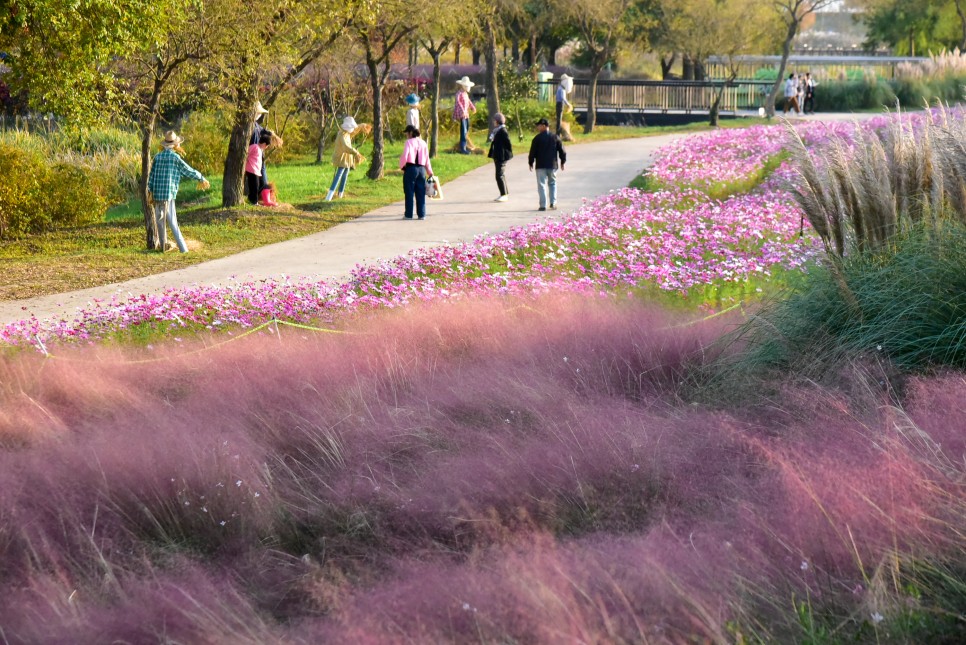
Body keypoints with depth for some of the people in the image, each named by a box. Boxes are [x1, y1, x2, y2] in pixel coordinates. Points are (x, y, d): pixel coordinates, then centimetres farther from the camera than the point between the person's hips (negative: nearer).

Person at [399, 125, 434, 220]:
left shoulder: (409, 142, -7)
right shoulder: (423, 143, 10)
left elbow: (404, 156, -14)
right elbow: (427, 159, 14)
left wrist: (402, 167, 3)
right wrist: (430, 172, 21)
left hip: (410, 168, -5)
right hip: (421, 169, 5)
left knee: (409, 192, 1)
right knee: (420, 193, 9)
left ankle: (408, 215, 3)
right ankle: (421, 214, 9)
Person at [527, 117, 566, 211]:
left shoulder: (537, 138, -7)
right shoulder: (555, 137, 5)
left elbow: (532, 152, -5)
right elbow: (562, 151, 7)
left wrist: (531, 163, 7)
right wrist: (562, 162, 18)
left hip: (541, 165, -3)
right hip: (552, 165, 3)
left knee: (542, 185, 0)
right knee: (552, 183, 17)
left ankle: (543, 205, -6)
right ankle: (553, 203, 8)